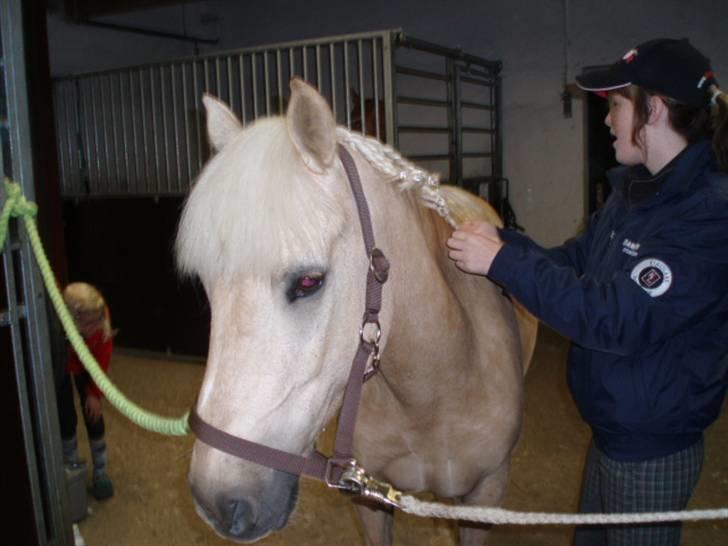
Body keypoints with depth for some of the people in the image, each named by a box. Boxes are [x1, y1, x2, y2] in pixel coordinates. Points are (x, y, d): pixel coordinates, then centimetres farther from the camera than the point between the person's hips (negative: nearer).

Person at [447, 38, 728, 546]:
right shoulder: (636, 190, 3)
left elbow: (618, 318, -32)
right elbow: (574, 263, 8)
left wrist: (503, 261, -29)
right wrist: (496, 238, -6)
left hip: (651, 451, -8)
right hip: (611, 429, 8)